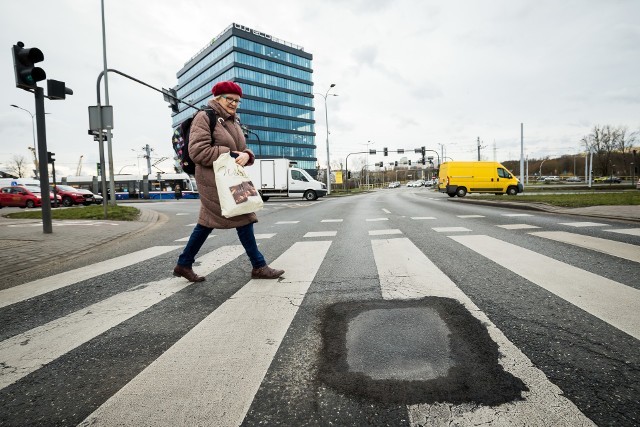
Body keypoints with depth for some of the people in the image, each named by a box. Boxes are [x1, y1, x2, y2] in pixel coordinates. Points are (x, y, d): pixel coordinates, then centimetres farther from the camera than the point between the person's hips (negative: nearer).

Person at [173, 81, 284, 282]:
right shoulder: (204, 118, -8)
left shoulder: (233, 122, 18)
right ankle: (259, 266, 3)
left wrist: (246, 155, -10)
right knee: (243, 218, -7)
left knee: (208, 222, 12)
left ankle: (184, 264, 25)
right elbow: (197, 151, -17)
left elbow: (242, 149, 14)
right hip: (215, 180, -9)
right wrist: (228, 155, -20)